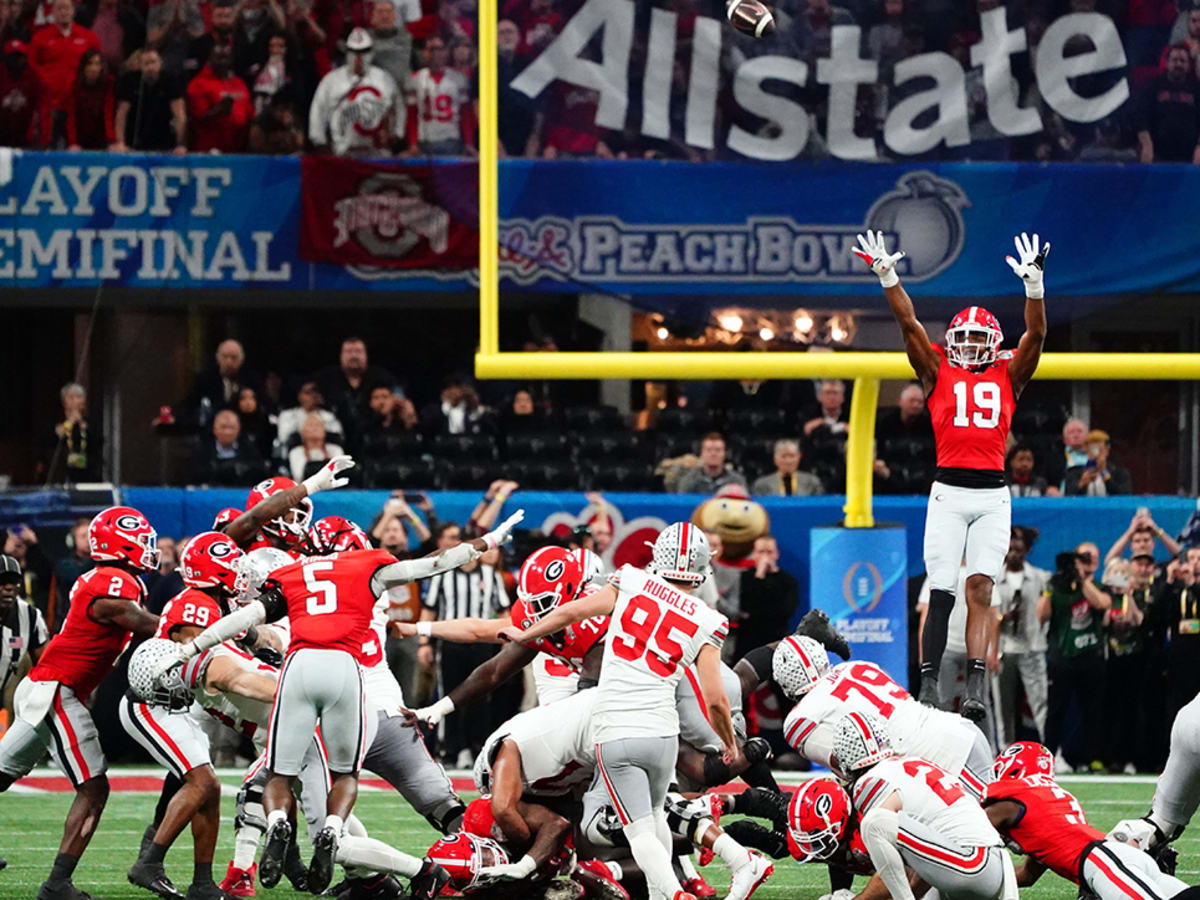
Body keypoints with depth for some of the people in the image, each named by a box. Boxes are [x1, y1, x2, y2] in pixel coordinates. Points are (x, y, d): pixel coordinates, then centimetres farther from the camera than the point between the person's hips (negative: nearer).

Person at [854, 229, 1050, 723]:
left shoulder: (1008, 376, 13)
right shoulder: (938, 373, 11)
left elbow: (1035, 334, 4)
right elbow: (909, 325, 5)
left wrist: (1034, 283, -8)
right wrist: (888, 277, -4)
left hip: (993, 495, 1)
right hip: (948, 491, -1)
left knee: (980, 589, -5)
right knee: (940, 593, -4)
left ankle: (976, 688, -10)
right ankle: (927, 687, 0)